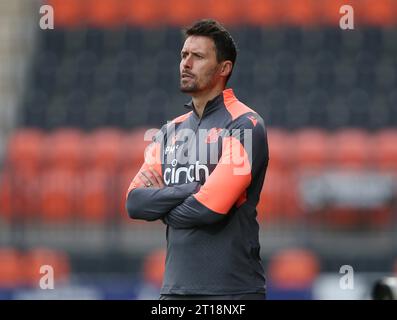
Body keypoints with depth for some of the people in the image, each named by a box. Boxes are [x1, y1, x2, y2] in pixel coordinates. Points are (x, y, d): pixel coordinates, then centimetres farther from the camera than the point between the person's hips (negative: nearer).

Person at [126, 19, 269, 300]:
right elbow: (135, 202, 6)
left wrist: (164, 208, 1)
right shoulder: (171, 131, 17)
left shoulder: (245, 125, -5)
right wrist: (191, 190, -8)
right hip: (176, 288, 7)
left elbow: (212, 206, -17)